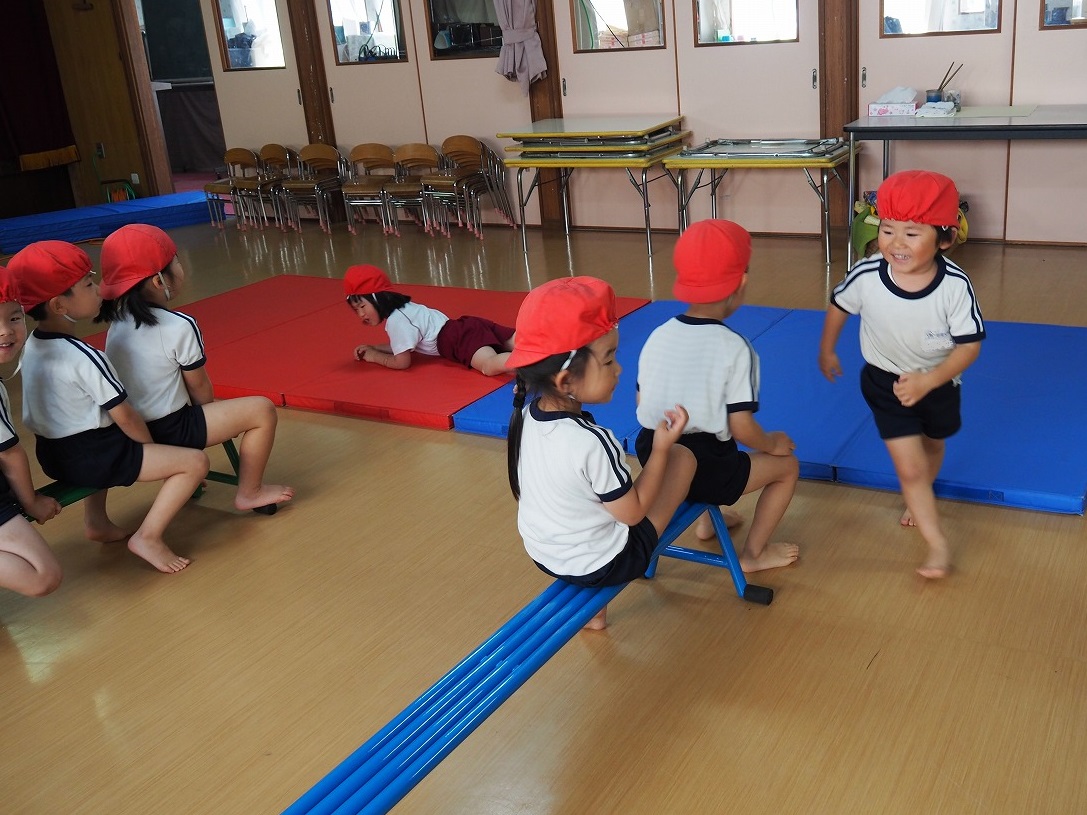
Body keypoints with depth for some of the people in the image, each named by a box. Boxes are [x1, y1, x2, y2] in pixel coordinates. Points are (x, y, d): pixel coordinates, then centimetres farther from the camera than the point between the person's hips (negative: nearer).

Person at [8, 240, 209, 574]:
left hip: (52, 454, 9)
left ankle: (96, 521, 39)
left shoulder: (30, 346, 4)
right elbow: (125, 416, -17)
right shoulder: (86, 358, -22)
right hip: (89, 460, -9)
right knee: (195, 462, -9)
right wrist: (152, 449, 1)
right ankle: (148, 536, -12)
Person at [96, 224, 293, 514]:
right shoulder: (179, 327, -18)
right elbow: (200, 389, -8)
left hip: (132, 430, 8)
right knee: (263, 410, -1)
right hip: (169, 432, -8)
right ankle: (249, 493, 10)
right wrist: (212, 413, 13)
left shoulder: (118, 321, 3)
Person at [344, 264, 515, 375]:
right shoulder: (401, 308, 19)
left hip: (464, 339, -10)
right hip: (468, 327, 10)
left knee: (490, 366, -38)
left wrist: (374, 357, 8)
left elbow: (402, 362, -7)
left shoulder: (396, 321, -11)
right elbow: (401, 346, 33)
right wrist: (373, 348, 22)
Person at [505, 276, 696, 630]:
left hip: (545, 554, 6)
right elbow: (633, 513, -17)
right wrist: (661, 447, -13)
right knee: (682, 457, 2)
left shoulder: (526, 414, -12)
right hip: (600, 566, -6)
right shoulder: (595, 443, -32)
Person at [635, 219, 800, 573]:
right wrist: (773, 443, 5)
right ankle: (753, 554, 25)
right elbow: (742, 429, -16)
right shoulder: (735, 349, -17)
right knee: (787, 465, 18)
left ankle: (707, 519, 49)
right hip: (703, 470, -6)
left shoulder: (657, 336, -1)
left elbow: (642, 404, 8)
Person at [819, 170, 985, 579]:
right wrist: (827, 352, 8)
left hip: (938, 382, 1)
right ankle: (937, 543, 9)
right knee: (909, 466, -7)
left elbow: (969, 345, -21)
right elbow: (839, 306, -6)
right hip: (885, 382, -1)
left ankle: (918, 499, 59)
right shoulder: (866, 275, -29)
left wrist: (927, 381, -33)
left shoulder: (955, 285, -31)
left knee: (932, 447, 28)